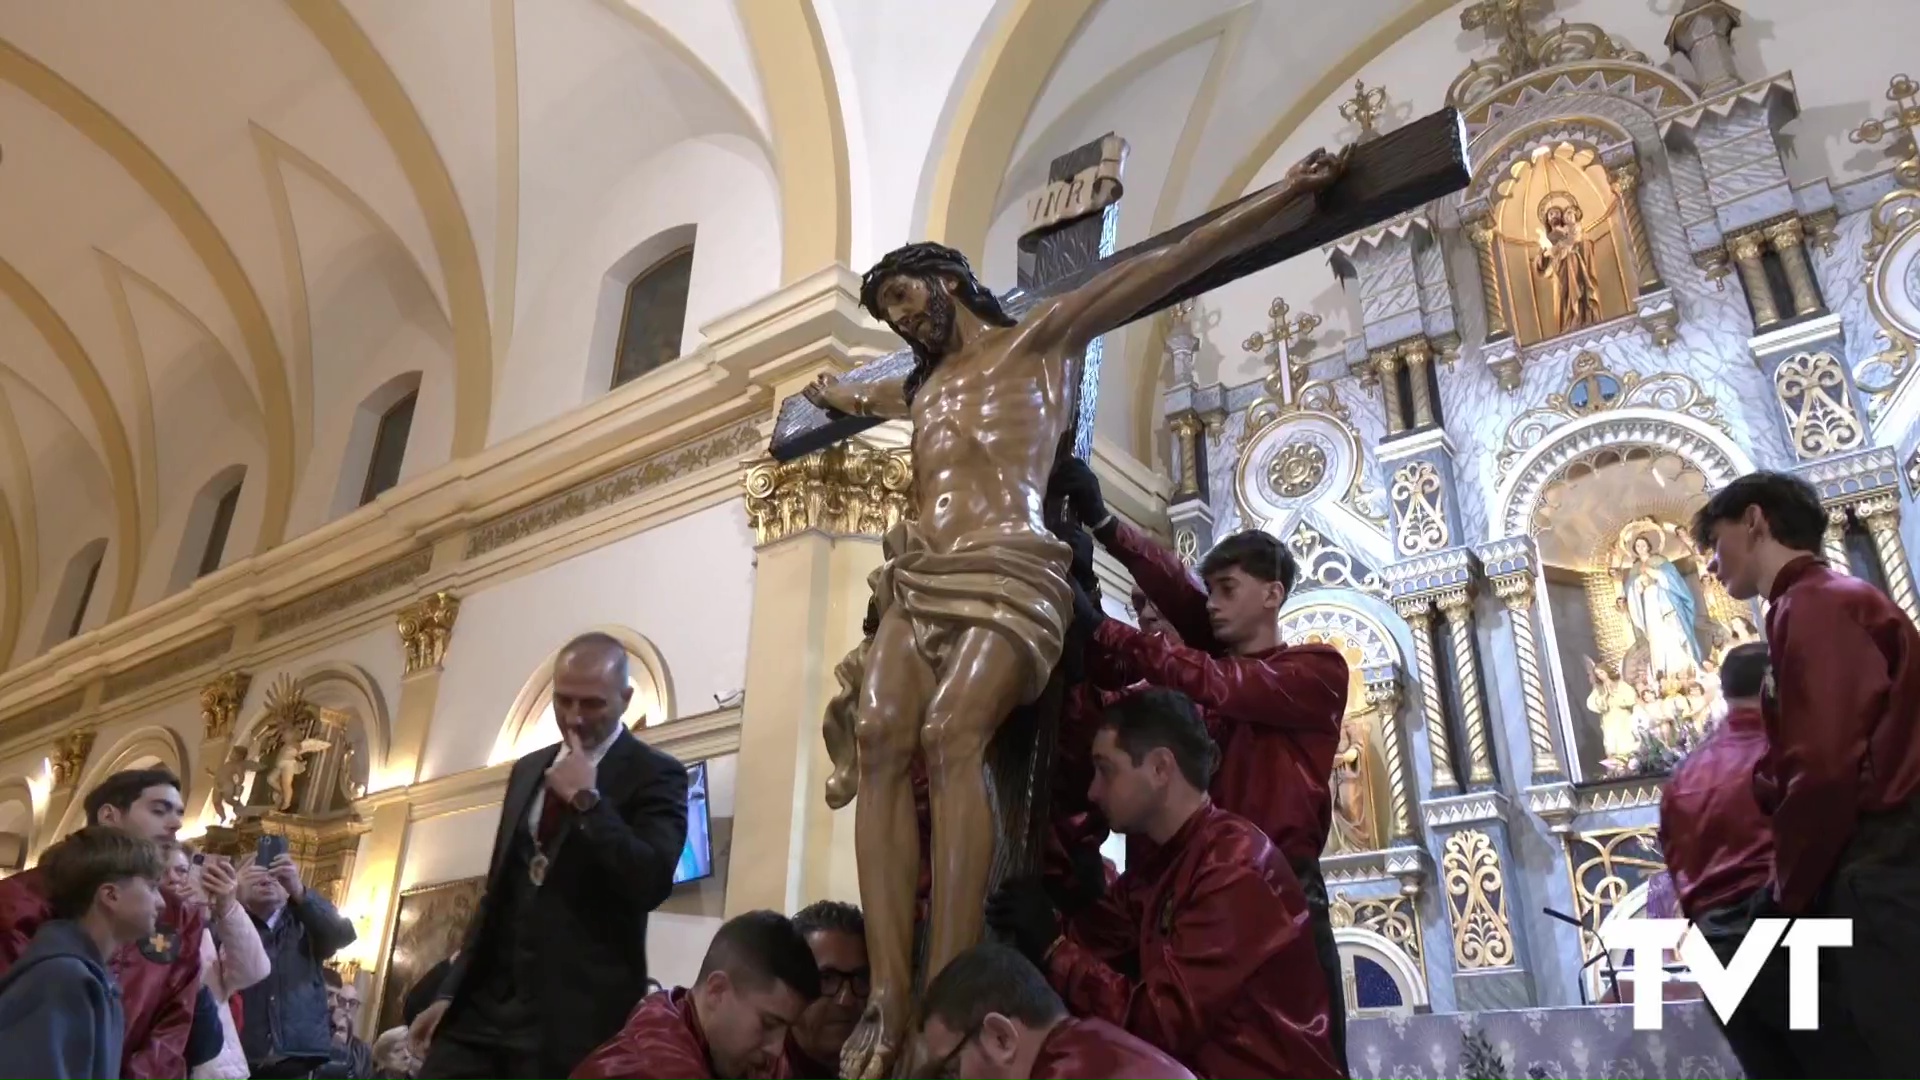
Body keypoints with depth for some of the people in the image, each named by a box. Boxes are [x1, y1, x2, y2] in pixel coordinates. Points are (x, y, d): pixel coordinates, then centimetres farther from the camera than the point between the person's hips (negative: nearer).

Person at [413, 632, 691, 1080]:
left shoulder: (655, 775, -5)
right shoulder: (529, 769, 16)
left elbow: (652, 884, -18)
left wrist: (586, 799, -17)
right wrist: (452, 990, 18)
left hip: (573, 1012, -6)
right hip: (487, 997, 6)